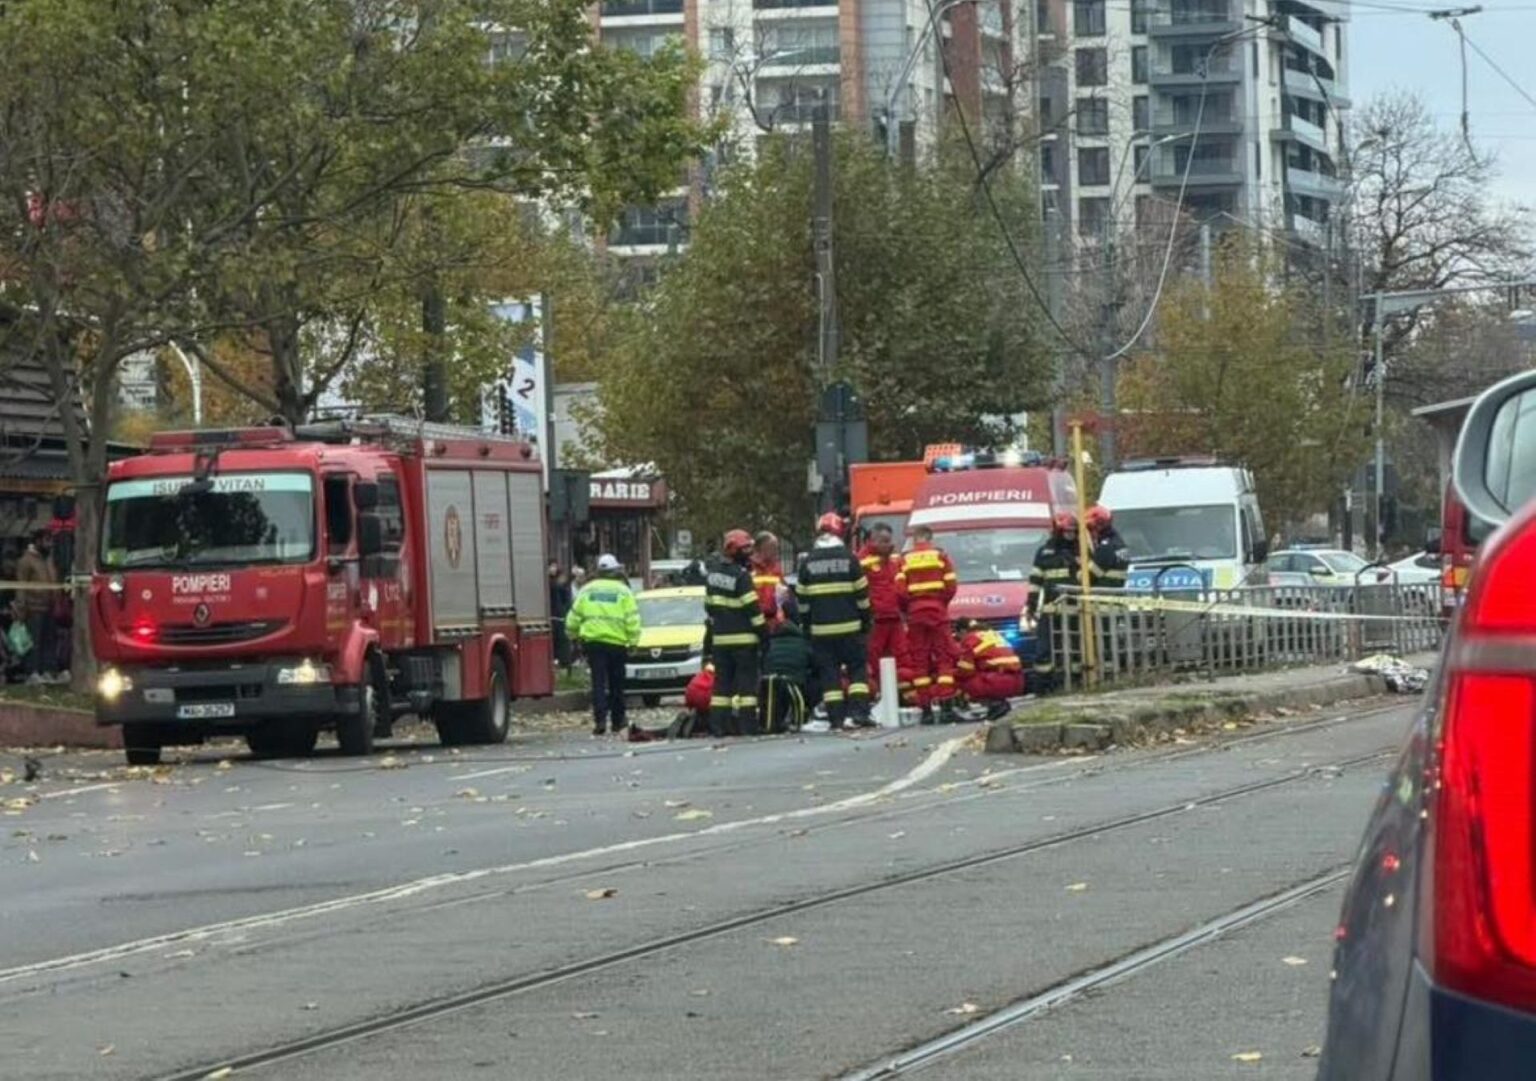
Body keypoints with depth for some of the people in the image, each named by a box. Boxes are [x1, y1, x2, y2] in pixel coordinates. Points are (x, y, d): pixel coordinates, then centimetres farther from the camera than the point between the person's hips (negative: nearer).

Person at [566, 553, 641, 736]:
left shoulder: (587, 590, 6)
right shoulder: (623, 591, 0)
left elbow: (573, 618, 7)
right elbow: (632, 620, -6)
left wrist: (574, 636, 20)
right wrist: (633, 641, -3)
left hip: (593, 640, 1)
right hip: (617, 642, -1)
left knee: (598, 681, -1)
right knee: (616, 682, 11)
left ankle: (600, 719, -14)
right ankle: (618, 719, 19)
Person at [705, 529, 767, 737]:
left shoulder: (712, 573, 9)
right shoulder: (741, 576, -14)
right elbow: (752, 607, -15)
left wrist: (710, 634, 24)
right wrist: (763, 631, -8)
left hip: (720, 639, 7)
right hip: (743, 638, -7)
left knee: (722, 681, 9)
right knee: (746, 681, -3)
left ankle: (717, 725, 7)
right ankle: (748, 725, -6)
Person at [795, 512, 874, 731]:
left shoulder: (808, 561, 3)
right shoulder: (848, 558, -3)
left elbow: (802, 598, 6)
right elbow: (861, 592, -1)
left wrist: (806, 624, 15)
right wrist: (865, 621, 8)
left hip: (820, 629, 1)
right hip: (849, 626, -1)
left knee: (829, 672, 4)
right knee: (858, 667, 7)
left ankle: (836, 718, -1)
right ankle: (859, 711, -5)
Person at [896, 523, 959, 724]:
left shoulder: (905, 560, 4)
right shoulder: (941, 556, 3)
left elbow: (900, 590, -4)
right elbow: (951, 585, -1)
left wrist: (908, 607, 12)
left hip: (915, 612, 1)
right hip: (938, 610, -1)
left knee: (919, 662, 4)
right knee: (944, 658, 2)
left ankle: (925, 709, 0)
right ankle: (946, 706, -9)